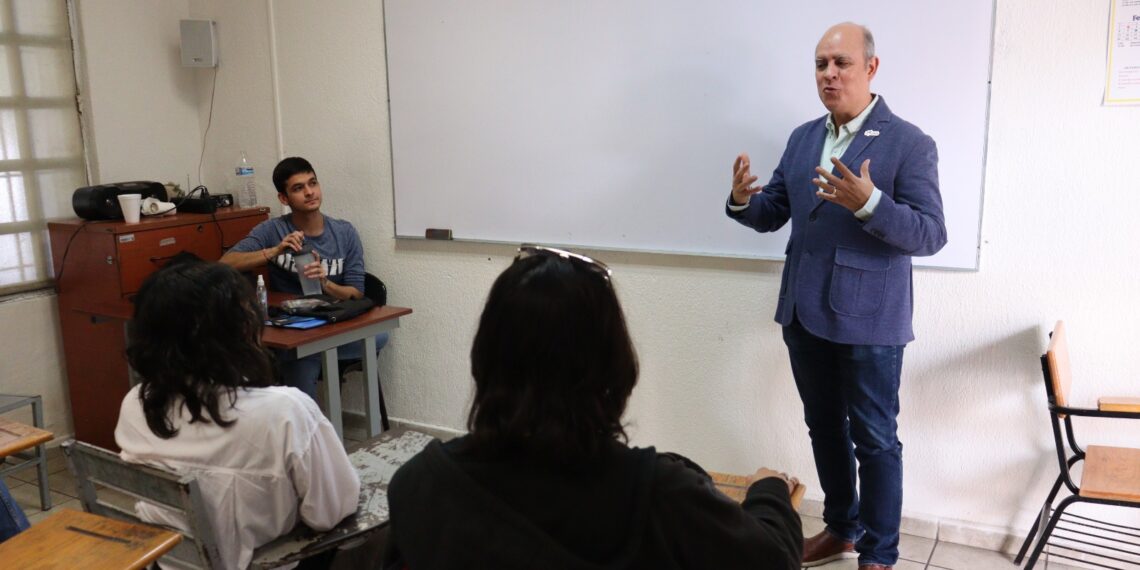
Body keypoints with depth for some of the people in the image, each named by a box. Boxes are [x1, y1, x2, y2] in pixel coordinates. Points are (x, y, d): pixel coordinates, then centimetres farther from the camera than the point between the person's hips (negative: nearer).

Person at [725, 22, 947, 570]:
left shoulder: (909, 143, -9)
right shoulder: (802, 137, 9)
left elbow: (930, 235, -16)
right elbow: (772, 215, 10)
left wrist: (869, 203, -32)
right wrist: (743, 199, -13)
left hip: (867, 318, -6)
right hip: (804, 313, 6)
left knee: (874, 440, 6)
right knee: (824, 428, 19)